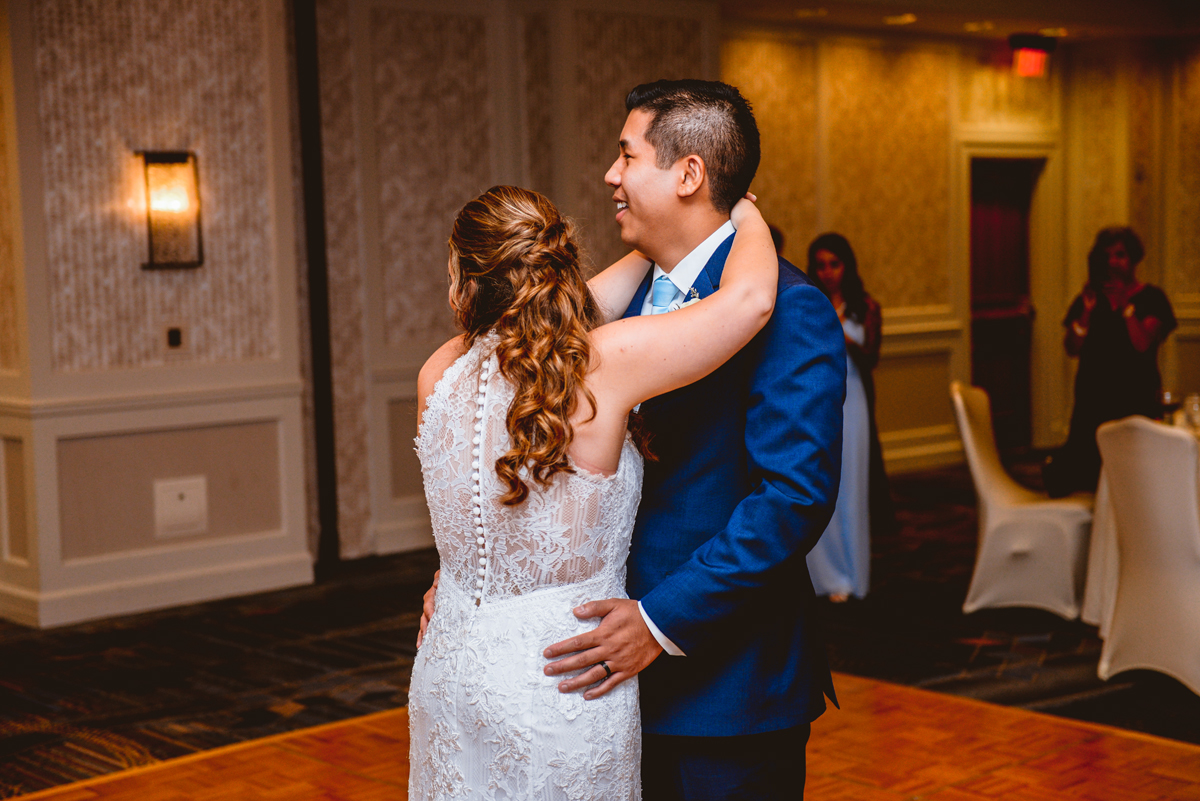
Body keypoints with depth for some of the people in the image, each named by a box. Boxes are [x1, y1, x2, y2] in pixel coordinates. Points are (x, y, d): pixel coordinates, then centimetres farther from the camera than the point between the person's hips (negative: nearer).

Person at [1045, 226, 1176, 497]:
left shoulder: (1151, 298, 4)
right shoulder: (1090, 297, 13)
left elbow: (1143, 345, -10)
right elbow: (1071, 348, 4)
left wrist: (1126, 305, -13)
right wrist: (1087, 311, -8)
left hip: (1137, 402, -3)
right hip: (1093, 402, 3)